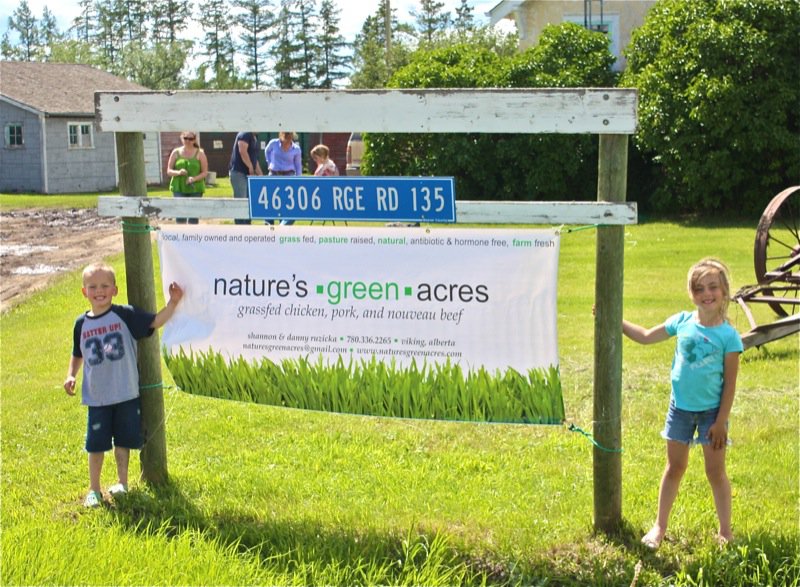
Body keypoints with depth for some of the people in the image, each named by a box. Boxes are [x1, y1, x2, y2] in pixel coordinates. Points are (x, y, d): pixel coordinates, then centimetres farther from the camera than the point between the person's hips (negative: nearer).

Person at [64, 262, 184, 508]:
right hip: (97, 397, 1)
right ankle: (94, 489, 20)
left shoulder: (125, 315, -6)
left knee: (123, 441, 12)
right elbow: (77, 354, 16)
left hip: (126, 394, -1)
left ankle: (122, 482, 29)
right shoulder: (82, 324, 3)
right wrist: (71, 375, 3)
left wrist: (173, 302, -25)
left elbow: (155, 321, -14)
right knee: (96, 444, 6)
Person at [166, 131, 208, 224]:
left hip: (195, 189, 0)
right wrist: (178, 172, -15)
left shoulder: (200, 153, 4)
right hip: (179, 188, 0)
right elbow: (169, 171, 7)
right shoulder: (176, 152, 7)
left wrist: (194, 178, -18)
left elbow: (205, 172, 1)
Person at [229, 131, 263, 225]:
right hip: (238, 172, -9)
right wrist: (251, 168, -16)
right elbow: (243, 152, -23)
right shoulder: (245, 134, -11)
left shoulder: (255, 137, 17)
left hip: (248, 174, 9)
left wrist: (260, 174, 19)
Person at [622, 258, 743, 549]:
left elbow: (730, 383, -10)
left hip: (711, 410, -3)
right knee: (675, 467, 13)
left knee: (716, 472, 6)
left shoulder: (728, 335, -13)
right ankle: (660, 526, 23)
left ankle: (725, 531, 21)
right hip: (680, 407, 3)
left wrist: (721, 421, -11)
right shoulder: (682, 321, -4)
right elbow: (645, 336, 9)